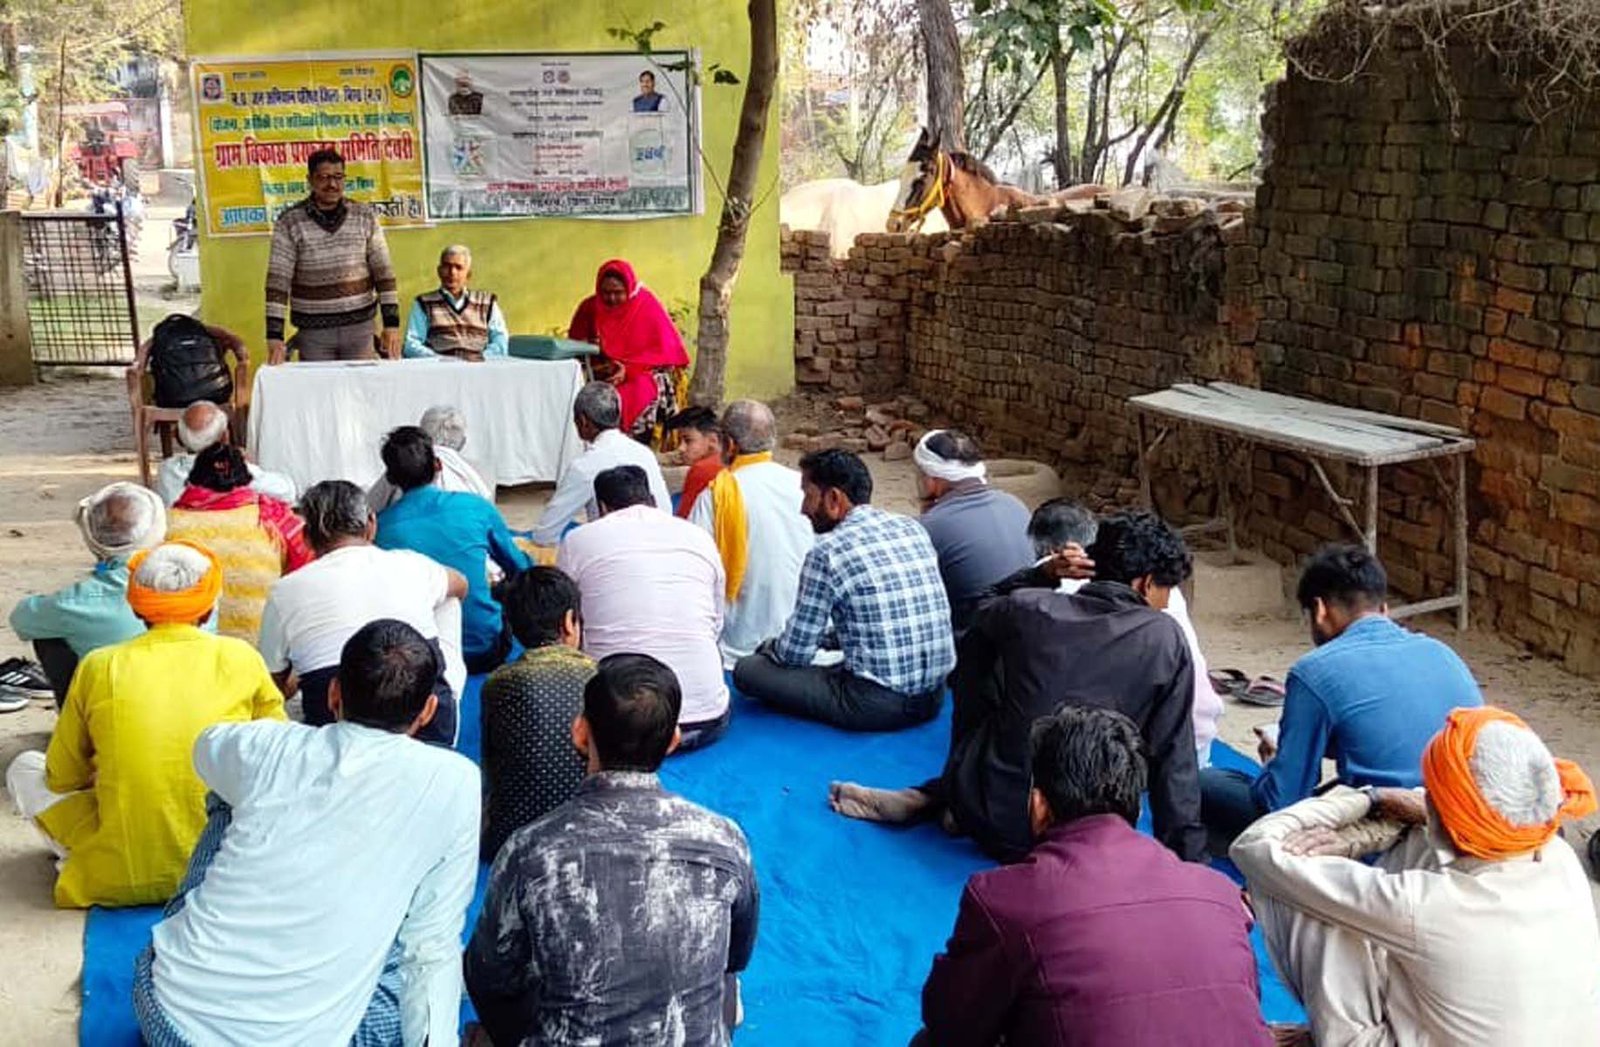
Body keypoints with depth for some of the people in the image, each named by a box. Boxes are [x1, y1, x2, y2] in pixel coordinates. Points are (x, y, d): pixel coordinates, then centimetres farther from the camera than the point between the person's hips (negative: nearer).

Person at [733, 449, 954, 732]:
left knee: (747, 670, -1)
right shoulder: (913, 529, 8)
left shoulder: (827, 552, -12)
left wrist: (769, 647, 17)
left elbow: (796, 653, -6)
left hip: (877, 706, -8)